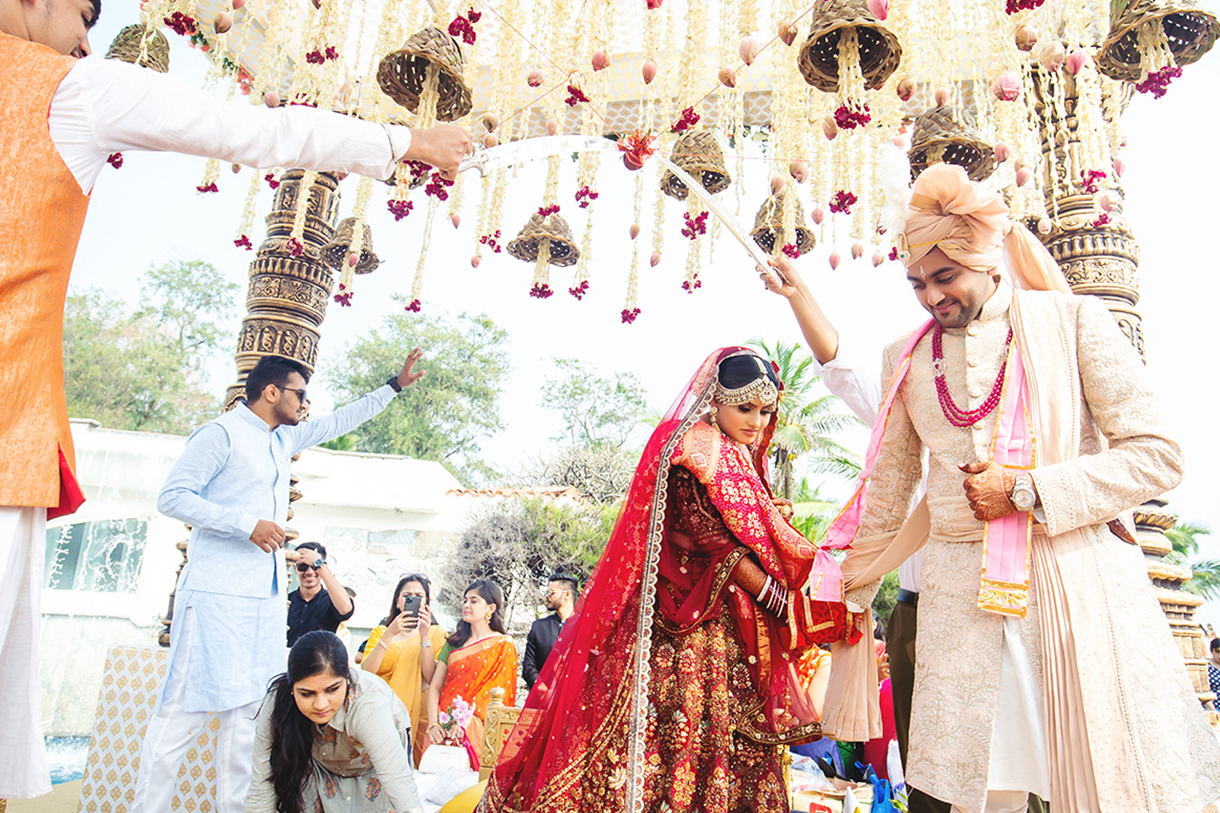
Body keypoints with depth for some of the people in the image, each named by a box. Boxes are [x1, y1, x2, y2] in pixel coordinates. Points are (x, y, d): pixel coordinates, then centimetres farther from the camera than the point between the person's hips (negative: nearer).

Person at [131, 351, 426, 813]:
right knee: (187, 705, -5)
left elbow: (338, 422, 29)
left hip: (267, 599, 8)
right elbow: (172, 497, -11)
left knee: (246, 708, 7)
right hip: (216, 596, -7)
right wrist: (248, 524, -18)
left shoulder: (283, 439, 18)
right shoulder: (221, 433, -6)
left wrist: (394, 386, 32)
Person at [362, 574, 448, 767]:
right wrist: (389, 634, -13)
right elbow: (365, 673, -5)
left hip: (418, 716, -1)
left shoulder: (436, 633, 6)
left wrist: (424, 637, -16)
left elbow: (431, 678, -7)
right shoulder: (380, 632, 11)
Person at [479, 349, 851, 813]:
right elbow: (716, 540, -17)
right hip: (696, 625, -9)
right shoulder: (698, 447, -11)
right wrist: (778, 599, -11)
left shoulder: (737, 456, 19)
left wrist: (774, 515, 4)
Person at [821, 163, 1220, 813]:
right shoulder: (908, 357, 8)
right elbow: (888, 490, 17)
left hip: (1079, 582, -2)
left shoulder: (1071, 320, 0)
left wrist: (1027, 492, -13)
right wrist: (852, 592, 22)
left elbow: (1157, 454, -3)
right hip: (960, 586, 2)